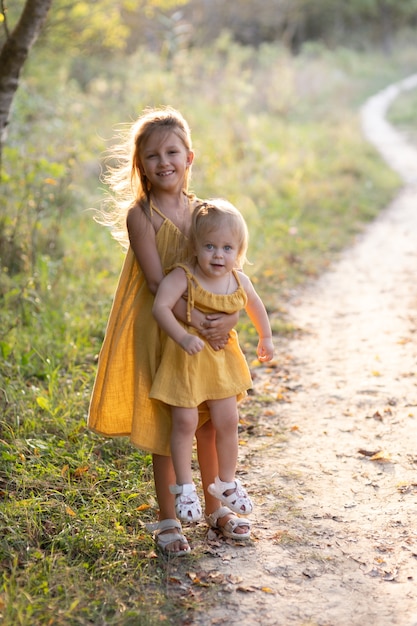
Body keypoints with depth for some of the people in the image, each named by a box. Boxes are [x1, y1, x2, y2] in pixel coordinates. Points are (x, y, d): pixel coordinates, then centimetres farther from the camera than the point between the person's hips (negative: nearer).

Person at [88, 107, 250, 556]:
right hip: (158, 333, -4)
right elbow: (157, 283, -18)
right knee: (165, 425, 4)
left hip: (205, 330, 5)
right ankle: (168, 520, 18)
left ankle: (215, 507, 30)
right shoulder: (139, 215, -12)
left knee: (209, 421, 13)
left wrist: (230, 318, -16)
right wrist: (193, 321, -27)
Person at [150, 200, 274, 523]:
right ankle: (185, 487, 14)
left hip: (222, 356, 5)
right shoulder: (183, 276, -20)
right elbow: (161, 306, -32)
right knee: (185, 422, -3)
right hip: (185, 359, -4)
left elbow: (255, 305, 17)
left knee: (228, 421, 9)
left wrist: (266, 337, 27)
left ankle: (226, 481, 30)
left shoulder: (239, 281, -4)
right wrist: (184, 337, -43)